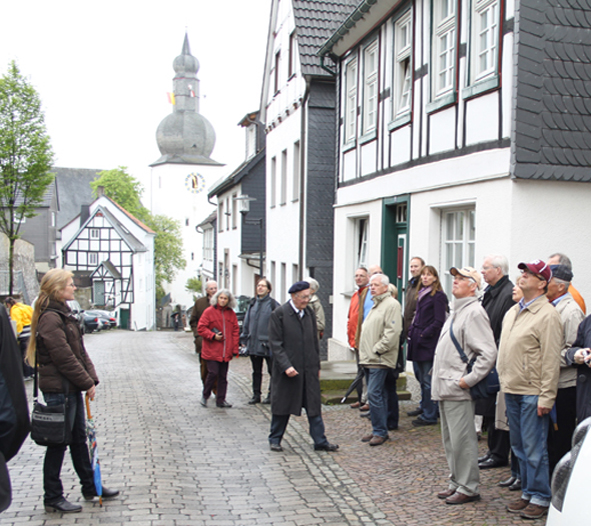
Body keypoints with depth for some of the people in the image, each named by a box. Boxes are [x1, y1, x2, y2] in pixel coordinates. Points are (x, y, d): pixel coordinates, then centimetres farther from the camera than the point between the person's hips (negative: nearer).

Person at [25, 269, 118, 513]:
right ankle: (52, 497, 14)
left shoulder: (65, 314, 13)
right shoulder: (50, 318, -18)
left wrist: (92, 378, 5)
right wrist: (87, 383, -13)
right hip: (58, 389, -10)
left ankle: (90, 487, 29)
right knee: (58, 443, 1)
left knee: (79, 439, 17)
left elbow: (80, 351, 14)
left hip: (73, 388, 10)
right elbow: (64, 357, -21)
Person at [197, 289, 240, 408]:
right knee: (213, 373, -8)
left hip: (226, 351, 4)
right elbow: (201, 328, -3)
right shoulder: (209, 311, -1)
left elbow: (235, 331, 10)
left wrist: (235, 349, 4)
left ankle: (221, 400, 15)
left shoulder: (231, 313, 9)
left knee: (223, 376, 7)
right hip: (211, 350, -4)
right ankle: (205, 396, 13)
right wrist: (213, 336, -14)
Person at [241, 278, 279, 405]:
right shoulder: (253, 303, 9)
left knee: (272, 370, 4)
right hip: (253, 343, 5)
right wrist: (244, 338, 11)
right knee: (256, 371, 13)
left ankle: (271, 395, 15)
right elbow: (247, 322, 14)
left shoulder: (273, 304, -7)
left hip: (267, 343, -5)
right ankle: (256, 395, 22)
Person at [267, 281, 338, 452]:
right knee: (282, 406, 7)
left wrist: (317, 365, 12)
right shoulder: (279, 314, -8)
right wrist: (286, 366, -18)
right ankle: (275, 439, 23)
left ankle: (320, 441, 11)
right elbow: (275, 343, -10)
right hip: (288, 370, -4)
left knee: (314, 405, 5)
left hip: (309, 370, 4)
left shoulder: (309, 313, 9)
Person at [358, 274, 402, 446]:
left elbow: (393, 331, -19)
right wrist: (364, 351, 16)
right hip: (369, 359, 10)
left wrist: (377, 349, -18)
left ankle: (380, 432, -4)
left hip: (380, 359, -10)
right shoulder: (375, 304, 21)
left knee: (374, 394, -12)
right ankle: (379, 430, 19)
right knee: (376, 394, 12)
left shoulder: (392, 304, -9)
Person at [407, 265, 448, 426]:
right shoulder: (421, 294, 17)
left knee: (427, 380, -4)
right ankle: (425, 410, 23)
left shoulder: (438, 296, -9)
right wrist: (412, 331, 8)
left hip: (429, 343, -8)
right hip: (418, 341, 9)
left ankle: (429, 416, 3)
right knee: (421, 377, 13)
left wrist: (423, 335, -15)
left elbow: (439, 322, -13)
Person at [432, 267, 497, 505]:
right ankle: (456, 483, 27)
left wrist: (467, 380, -19)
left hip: (458, 390, -10)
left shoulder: (474, 312, -13)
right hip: (445, 387, 10)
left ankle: (468, 488, 9)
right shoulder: (456, 311, 18)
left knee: (462, 441, -2)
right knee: (450, 441, 16)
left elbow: (488, 354, -21)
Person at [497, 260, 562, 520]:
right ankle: (527, 492, 27)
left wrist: (546, 396, -17)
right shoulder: (512, 311, 13)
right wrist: (503, 380, 14)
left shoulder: (547, 315, -13)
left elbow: (551, 359, -15)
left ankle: (540, 498, 12)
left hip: (532, 393, -8)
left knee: (534, 449, -1)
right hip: (512, 390, 8)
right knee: (519, 447, 15)